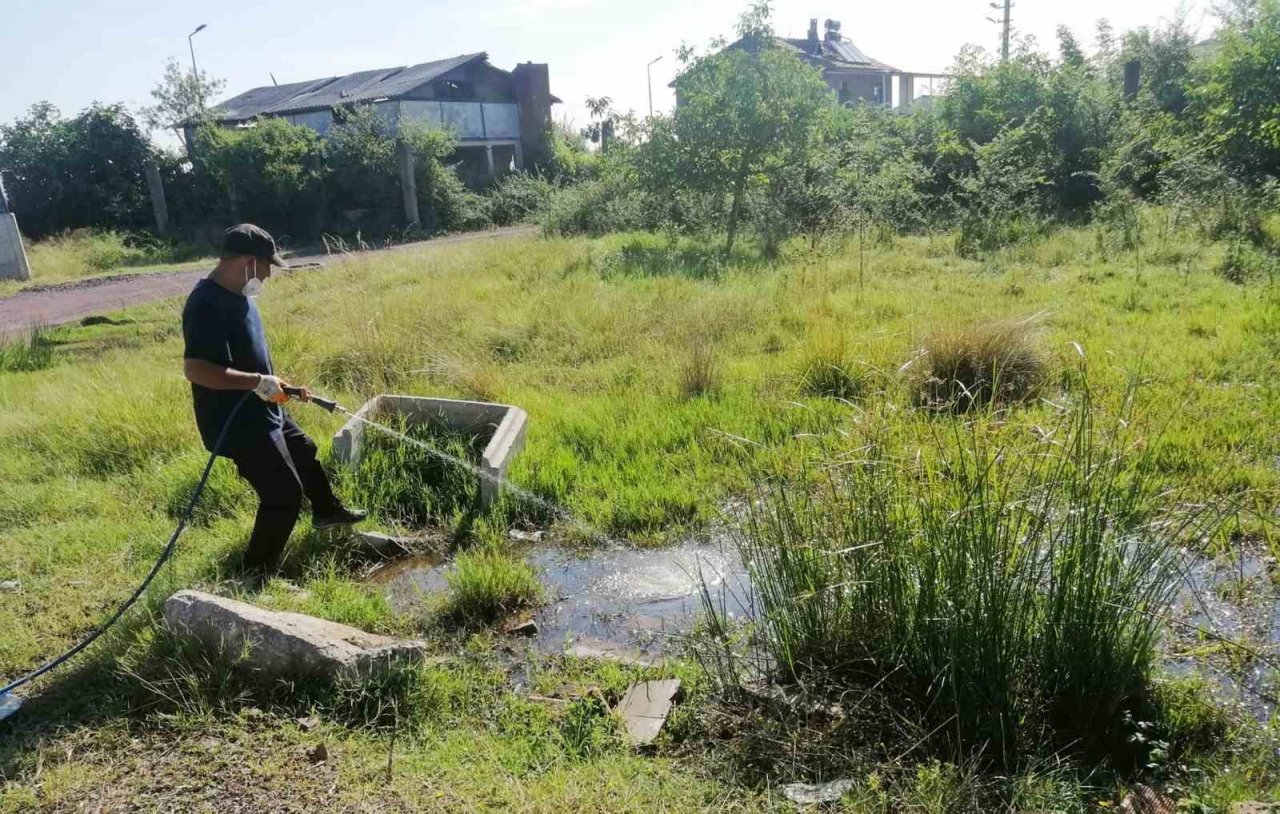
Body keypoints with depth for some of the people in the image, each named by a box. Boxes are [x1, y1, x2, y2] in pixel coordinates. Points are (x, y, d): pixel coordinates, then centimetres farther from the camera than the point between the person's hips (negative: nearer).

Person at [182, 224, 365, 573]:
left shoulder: (236, 294, 6)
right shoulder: (208, 304, -26)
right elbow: (194, 368, -34)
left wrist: (277, 384, 12)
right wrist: (258, 382, -31)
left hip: (262, 413, 11)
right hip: (238, 423, -11)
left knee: (303, 451, 29)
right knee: (284, 493, -4)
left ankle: (327, 511, 53)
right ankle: (256, 571, 13)